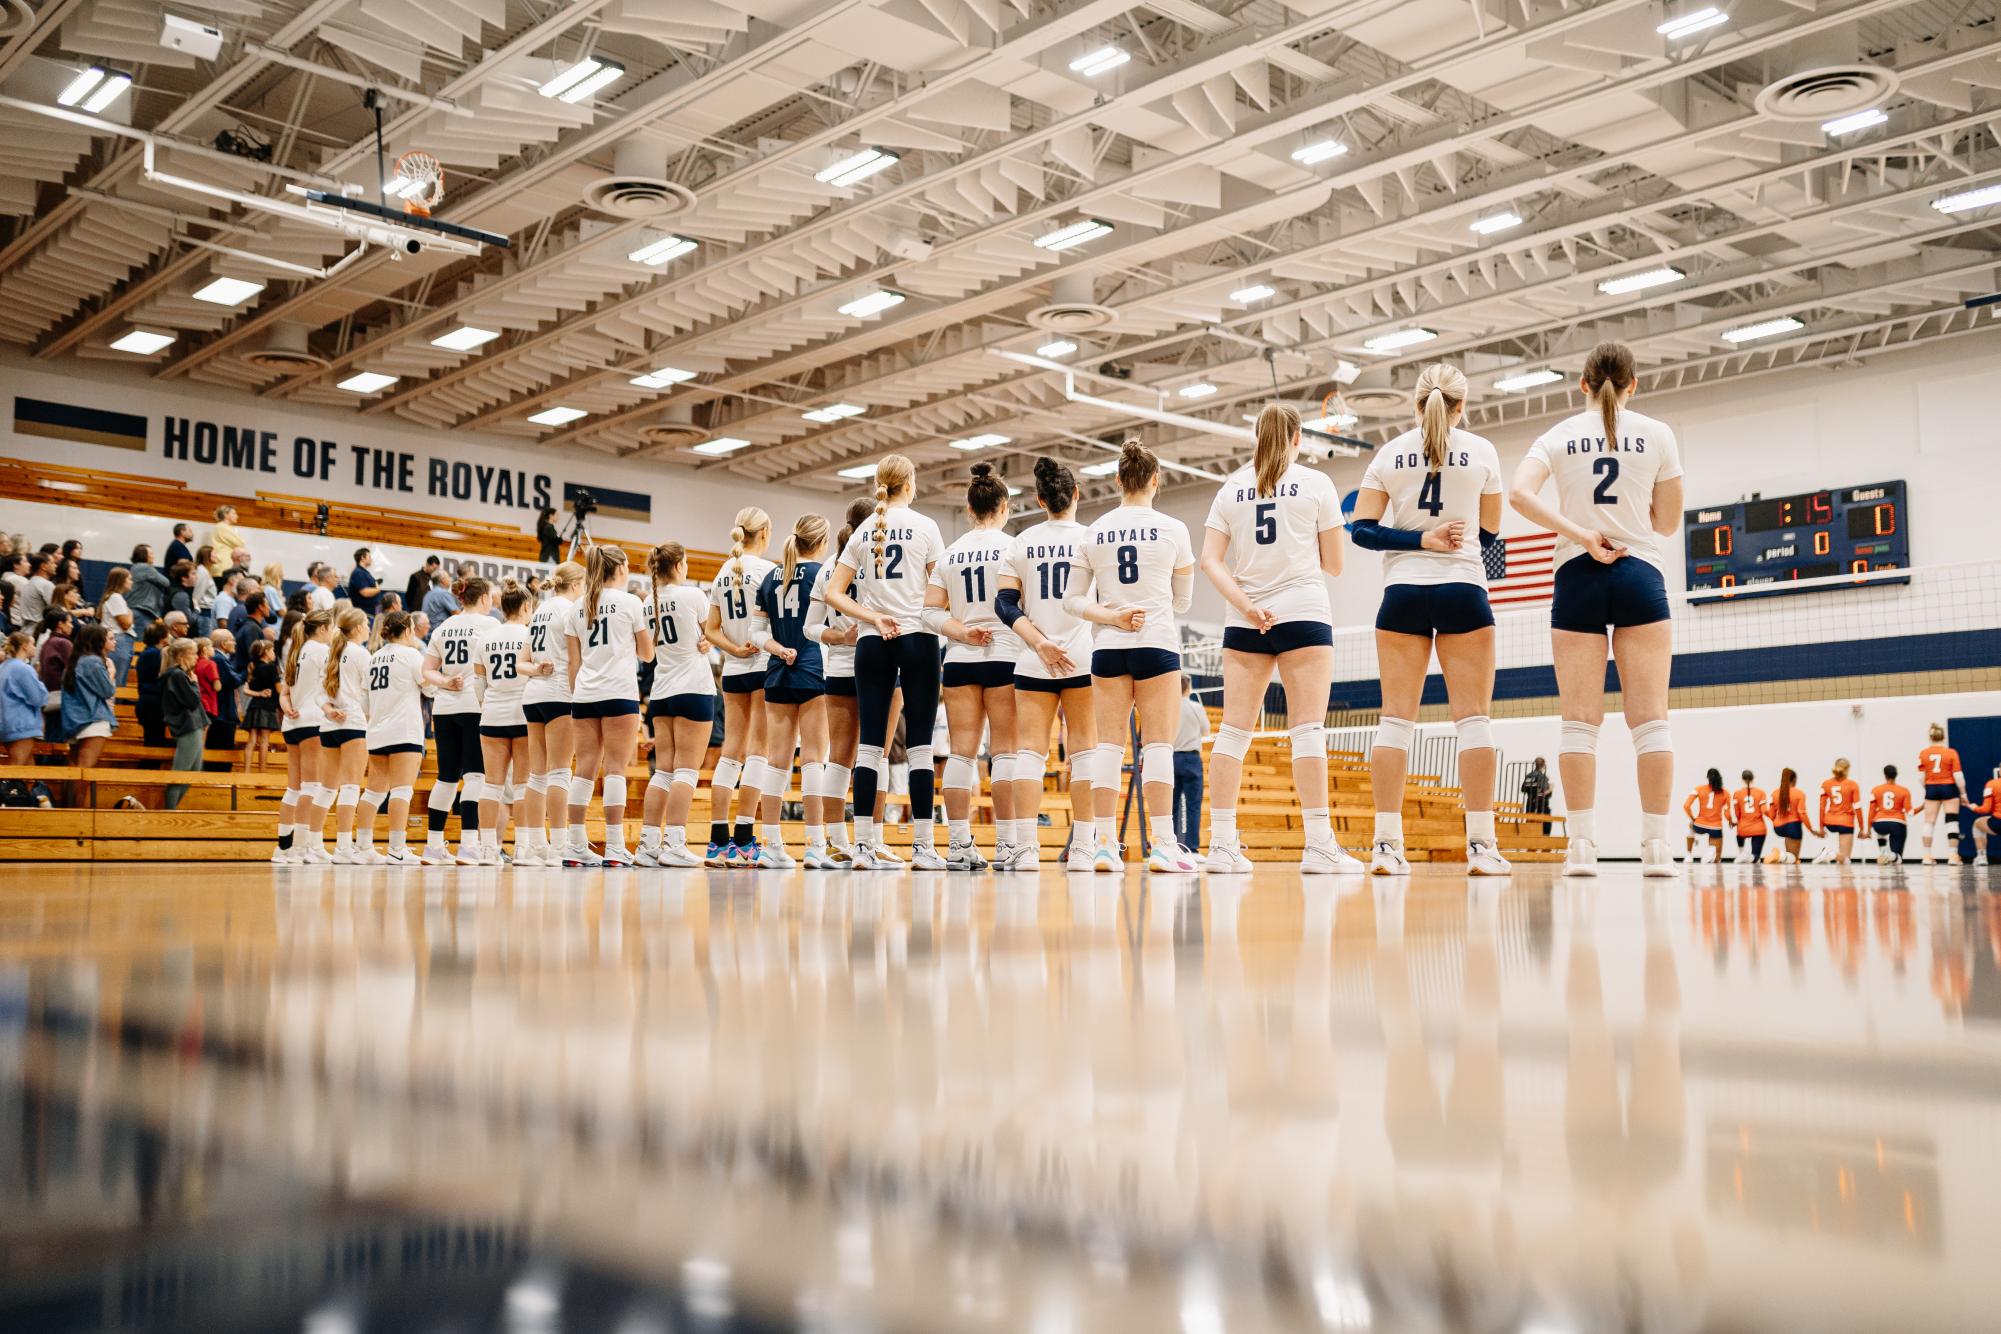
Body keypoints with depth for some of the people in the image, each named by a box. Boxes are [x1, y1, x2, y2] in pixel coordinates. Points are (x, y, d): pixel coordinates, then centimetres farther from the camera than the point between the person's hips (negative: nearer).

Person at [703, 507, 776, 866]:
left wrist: (735, 649, -2)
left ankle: (718, 840, 5)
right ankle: (743, 840, -8)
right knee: (758, 750, -5)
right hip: (764, 666, -6)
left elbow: (712, 630, 9)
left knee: (731, 750, 7)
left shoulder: (722, 574, 12)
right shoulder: (765, 569, -9)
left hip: (732, 671, 6)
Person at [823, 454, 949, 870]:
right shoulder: (924, 526, -1)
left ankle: (863, 845, 1)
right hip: (917, 637, -3)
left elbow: (833, 593, 4)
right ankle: (922, 847, -2)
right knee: (920, 744, -1)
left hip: (871, 644, 4)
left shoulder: (862, 531, 10)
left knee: (869, 743, 2)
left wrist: (874, 618, -2)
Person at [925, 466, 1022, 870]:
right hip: (1004, 656, -4)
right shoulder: (1012, 547, -3)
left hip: (958, 659, 4)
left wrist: (964, 632, -3)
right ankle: (1008, 846, -3)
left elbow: (930, 612, 4)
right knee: (1006, 750, -2)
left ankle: (960, 846, 1)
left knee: (961, 751, 2)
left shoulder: (949, 553, 10)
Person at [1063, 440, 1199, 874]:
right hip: (1158, 643, -3)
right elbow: (1183, 599, 7)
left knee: (1109, 742, 3)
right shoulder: (1172, 529, -2)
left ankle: (1106, 844, 1)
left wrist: (1111, 615, -4)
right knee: (1158, 743, -3)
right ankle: (1162, 844, -7)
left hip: (1108, 646, 3)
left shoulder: (1094, 533, 5)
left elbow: (1073, 599, 5)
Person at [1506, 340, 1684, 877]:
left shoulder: (1559, 436, 5)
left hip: (1577, 577, 1)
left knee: (1580, 721, 0)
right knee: (1649, 717, 0)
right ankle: (1657, 847, -2)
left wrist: (1582, 534, -11)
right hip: (1639, 574, 0)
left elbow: (1520, 493, -13)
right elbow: (1668, 522, 6)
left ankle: (1582, 846, -5)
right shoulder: (1657, 435, 4)